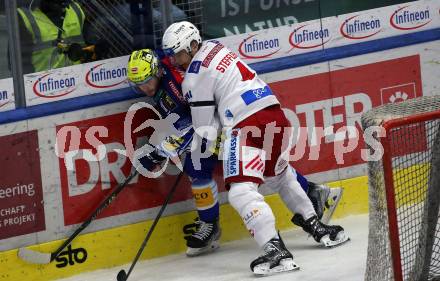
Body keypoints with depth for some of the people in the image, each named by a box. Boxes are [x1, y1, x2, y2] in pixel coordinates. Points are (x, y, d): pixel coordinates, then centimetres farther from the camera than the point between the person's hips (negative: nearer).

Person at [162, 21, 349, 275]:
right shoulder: (214, 47, 18)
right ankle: (316, 226, 39)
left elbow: (205, 128, -3)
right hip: (275, 114, 9)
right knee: (279, 175, 31)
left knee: (242, 190, -15)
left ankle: (276, 250, -30)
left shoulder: (195, 76, -6)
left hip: (247, 126, -9)